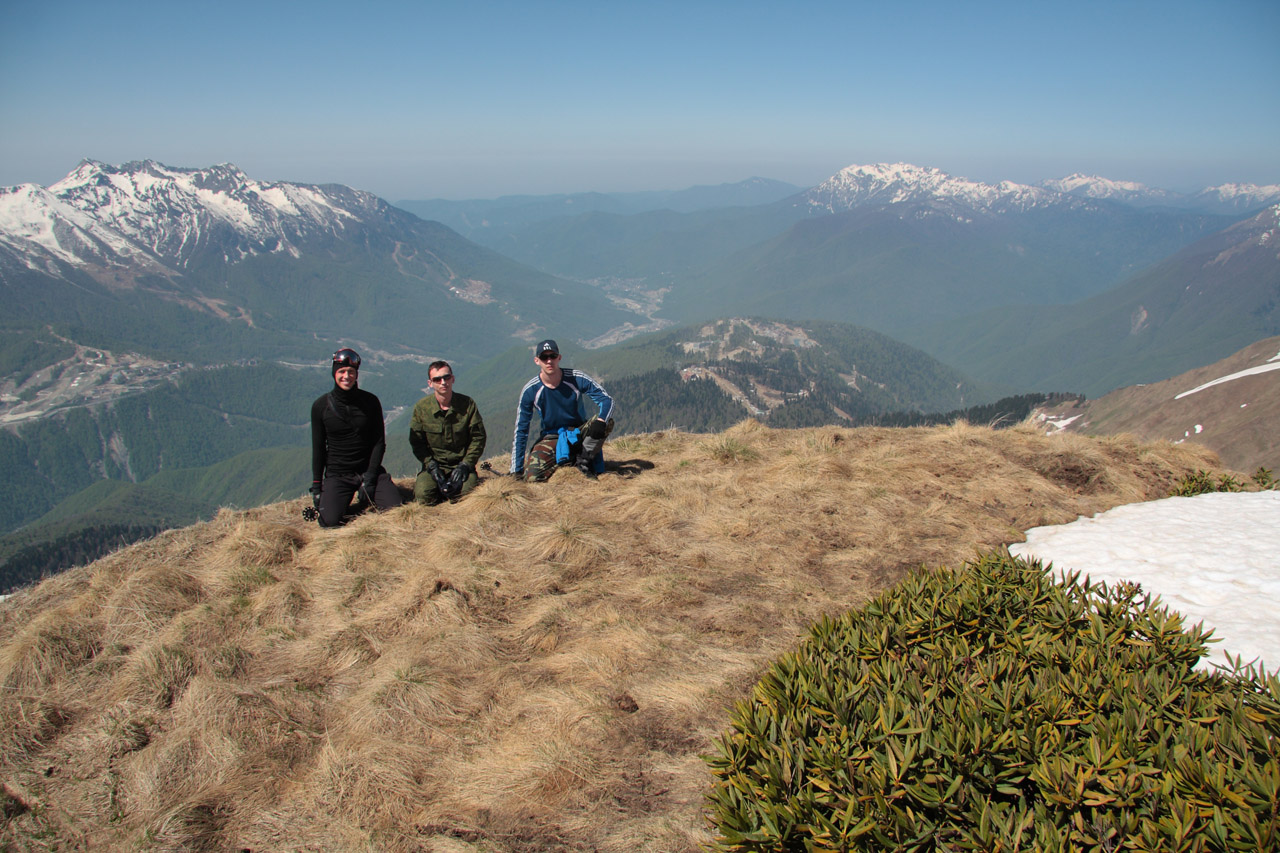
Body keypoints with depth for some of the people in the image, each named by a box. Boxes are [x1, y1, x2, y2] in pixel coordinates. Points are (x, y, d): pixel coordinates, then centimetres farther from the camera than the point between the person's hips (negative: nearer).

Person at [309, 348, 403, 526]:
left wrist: (370, 477, -10)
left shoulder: (370, 402, -2)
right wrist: (316, 485, 0)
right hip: (337, 474, -1)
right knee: (330, 521, -22)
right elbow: (318, 448, 3)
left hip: (369, 469, 1)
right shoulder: (321, 406, -3)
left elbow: (379, 442, 0)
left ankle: (366, 500, 14)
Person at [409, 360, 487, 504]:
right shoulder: (421, 407, -4)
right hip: (434, 464, 0)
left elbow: (478, 437, 0)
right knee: (423, 496, -25)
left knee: (467, 492, -27)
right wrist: (431, 465, -12)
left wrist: (465, 464, -10)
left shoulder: (467, 404, -4)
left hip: (462, 462, 0)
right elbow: (416, 442, 1)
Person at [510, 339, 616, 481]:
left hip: (579, 432, 0)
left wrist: (600, 421, -40)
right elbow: (521, 431, -10)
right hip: (551, 437, 0)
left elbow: (606, 400, -16)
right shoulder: (530, 391, -15)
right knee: (533, 476, -24)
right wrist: (516, 471, -13)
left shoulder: (577, 378, -17)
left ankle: (583, 459, -12)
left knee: (607, 422, -28)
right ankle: (566, 458, 4)